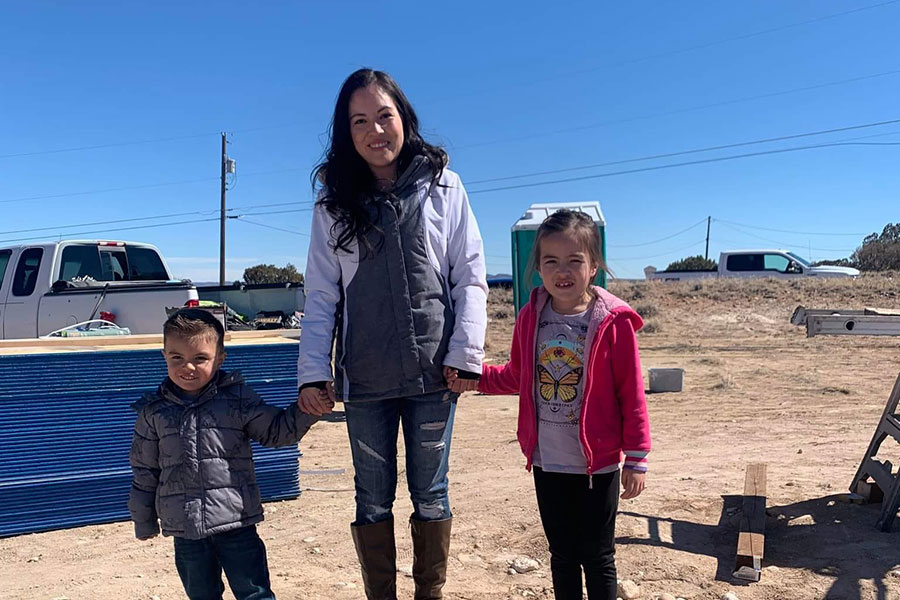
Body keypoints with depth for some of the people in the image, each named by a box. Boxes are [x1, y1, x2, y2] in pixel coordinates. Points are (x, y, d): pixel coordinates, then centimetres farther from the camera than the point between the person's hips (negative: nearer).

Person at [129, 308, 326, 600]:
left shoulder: (237, 398, -4)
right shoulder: (154, 411, 2)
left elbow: (276, 429, 3)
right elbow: (145, 470, 10)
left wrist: (307, 409, -14)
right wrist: (144, 521, 15)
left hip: (236, 522, -2)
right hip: (185, 530, 2)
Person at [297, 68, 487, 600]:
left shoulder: (443, 187, 3)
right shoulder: (335, 202, 6)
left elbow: (470, 278, 1)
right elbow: (321, 293, 3)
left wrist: (466, 355, -7)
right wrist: (313, 371, -4)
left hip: (433, 374, -1)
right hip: (364, 379, 1)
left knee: (431, 495, 10)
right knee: (373, 500, 10)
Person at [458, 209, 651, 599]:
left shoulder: (614, 322, -14)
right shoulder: (530, 318, -1)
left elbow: (632, 395, -9)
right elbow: (515, 377, 13)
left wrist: (636, 459, -7)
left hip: (598, 465, -4)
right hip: (547, 464, 4)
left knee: (597, 557, 11)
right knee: (562, 554, 18)